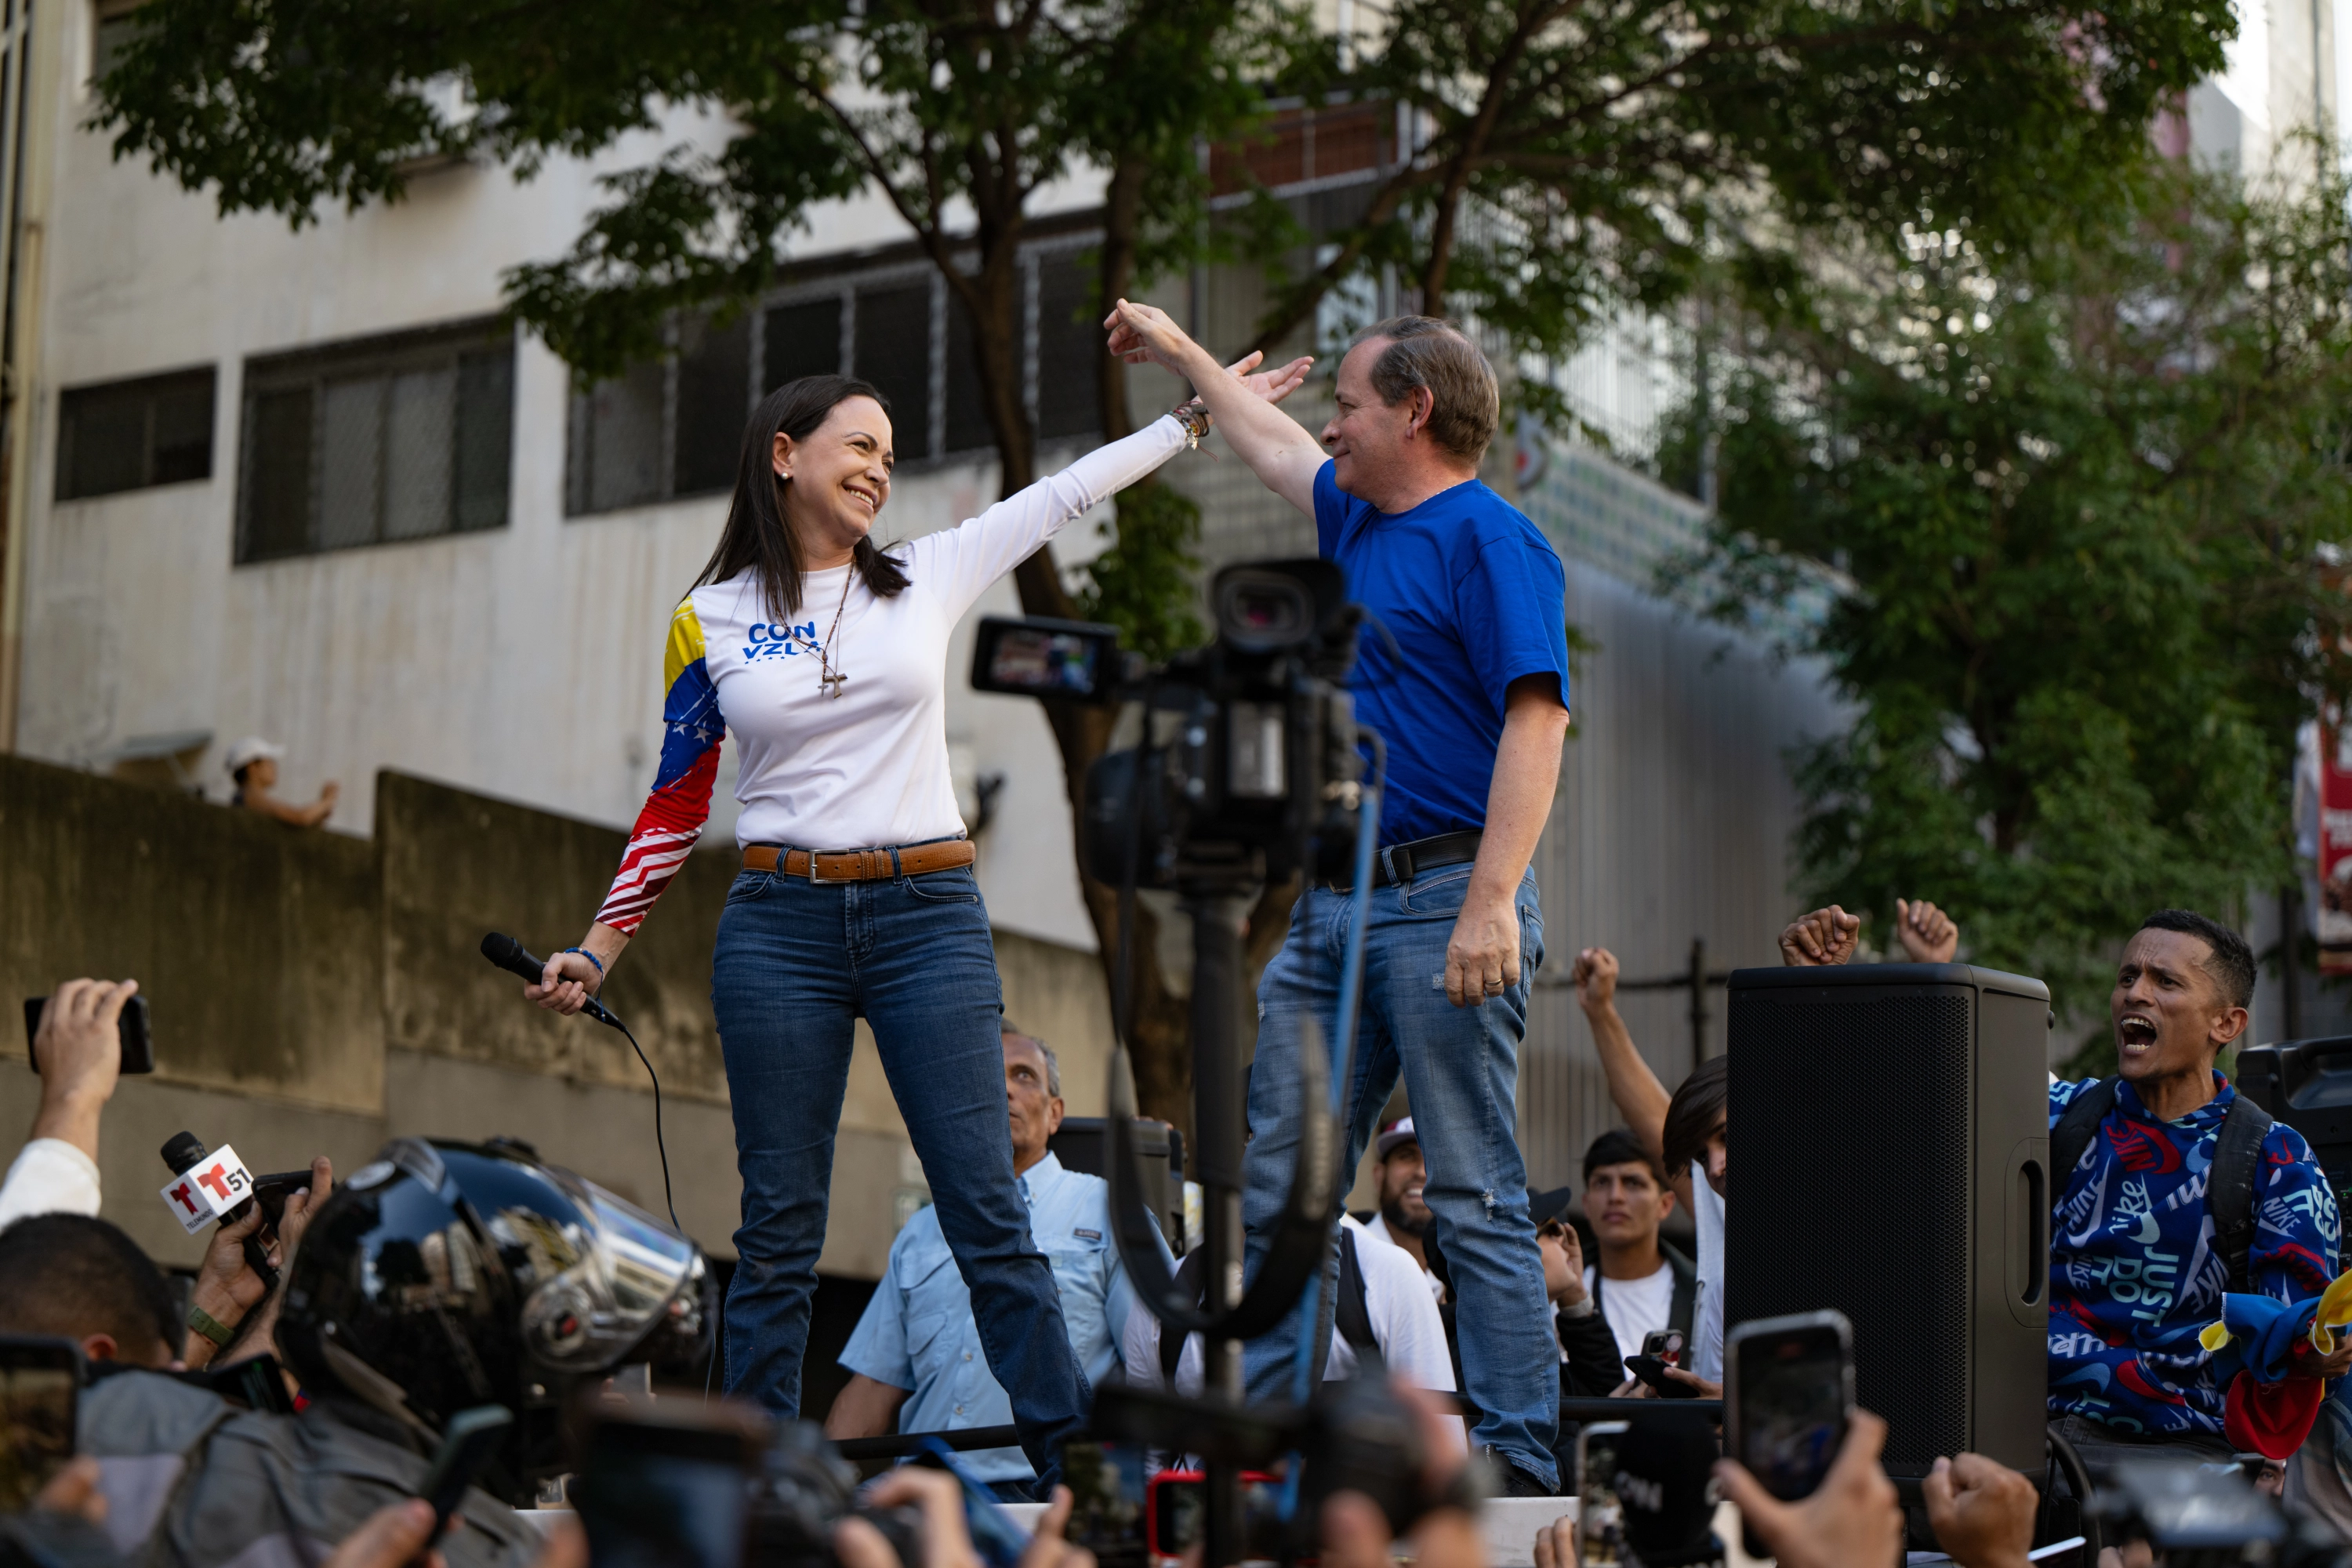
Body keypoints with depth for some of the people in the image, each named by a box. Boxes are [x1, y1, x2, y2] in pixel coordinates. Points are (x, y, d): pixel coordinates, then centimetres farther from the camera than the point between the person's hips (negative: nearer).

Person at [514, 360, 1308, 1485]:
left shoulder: (928, 577, 10)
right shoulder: (708, 622, 6)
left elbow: (1065, 492, 17)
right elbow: (676, 805, 11)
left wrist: (1198, 413, 20)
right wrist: (597, 949, 6)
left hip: (929, 918, 1)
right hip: (778, 926, -1)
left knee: (990, 1216, -3)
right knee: (779, 1228, 2)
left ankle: (1073, 1461, -1)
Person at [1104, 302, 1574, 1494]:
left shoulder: (1491, 542, -8)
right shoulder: (1357, 523, 20)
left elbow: (1535, 723, -17)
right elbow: (1272, 447, 41)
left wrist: (1493, 903, -25)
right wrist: (1179, 353, 50)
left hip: (1443, 902, -9)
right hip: (1331, 904, 9)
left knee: (1475, 1197, -8)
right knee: (1275, 1185, 6)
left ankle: (1521, 1464, -5)